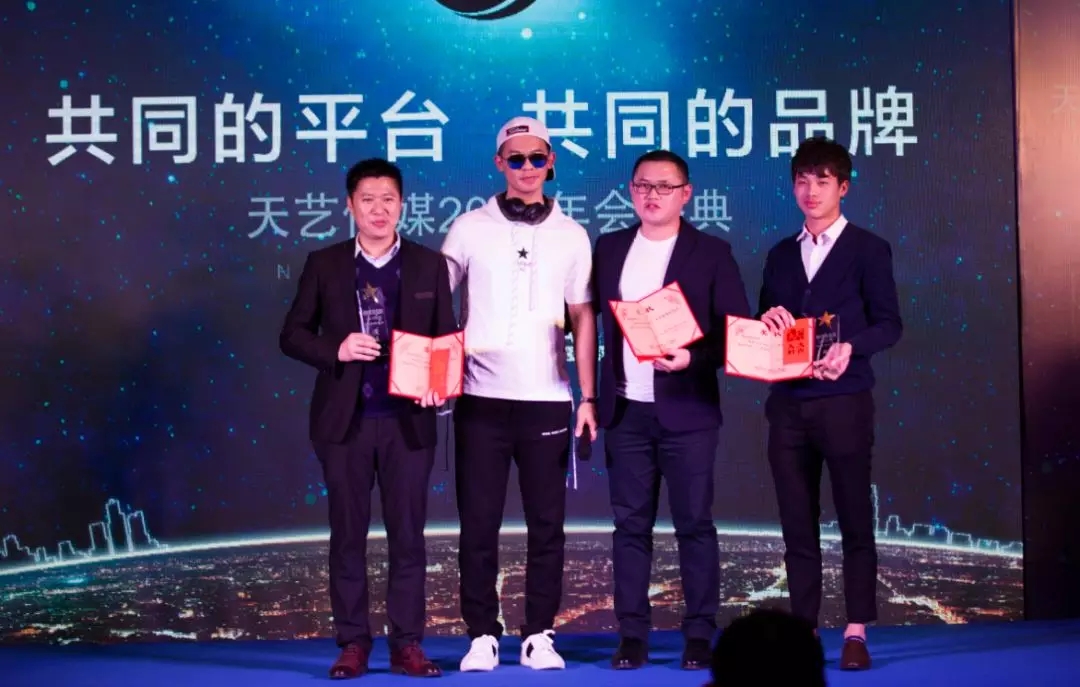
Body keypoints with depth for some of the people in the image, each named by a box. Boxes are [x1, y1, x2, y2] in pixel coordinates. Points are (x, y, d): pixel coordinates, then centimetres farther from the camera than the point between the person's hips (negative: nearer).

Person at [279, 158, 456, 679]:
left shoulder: (429, 265, 7)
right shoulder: (324, 265, 6)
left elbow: (447, 339, 6)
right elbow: (293, 334, 6)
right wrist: (335, 351, -13)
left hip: (407, 420, 0)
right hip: (344, 420, 0)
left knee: (408, 535, 3)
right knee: (347, 535, 4)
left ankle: (407, 645, 10)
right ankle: (353, 645, 11)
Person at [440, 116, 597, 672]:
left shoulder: (570, 235, 7)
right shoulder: (469, 228, 4)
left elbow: (583, 320, 8)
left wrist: (588, 398, 1)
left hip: (547, 400, 1)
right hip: (481, 398, -1)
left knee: (546, 523, 3)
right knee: (478, 523, 2)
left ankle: (539, 636, 12)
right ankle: (482, 636, 10)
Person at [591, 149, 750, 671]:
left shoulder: (711, 252, 1)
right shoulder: (609, 248, 11)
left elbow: (736, 328, -2)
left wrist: (693, 358, -17)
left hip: (686, 409, -3)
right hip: (626, 410, 3)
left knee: (694, 524, 1)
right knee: (630, 524, 5)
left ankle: (699, 634, 9)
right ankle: (632, 635, 11)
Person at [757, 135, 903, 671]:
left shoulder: (868, 250, 3)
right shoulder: (780, 255, 17)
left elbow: (889, 324, -3)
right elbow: (763, 322, 18)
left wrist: (849, 347, -21)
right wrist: (769, 321, -5)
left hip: (844, 401, -4)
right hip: (788, 404, 4)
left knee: (854, 520, 0)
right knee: (797, 525, 6)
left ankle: (856, 632, 5)